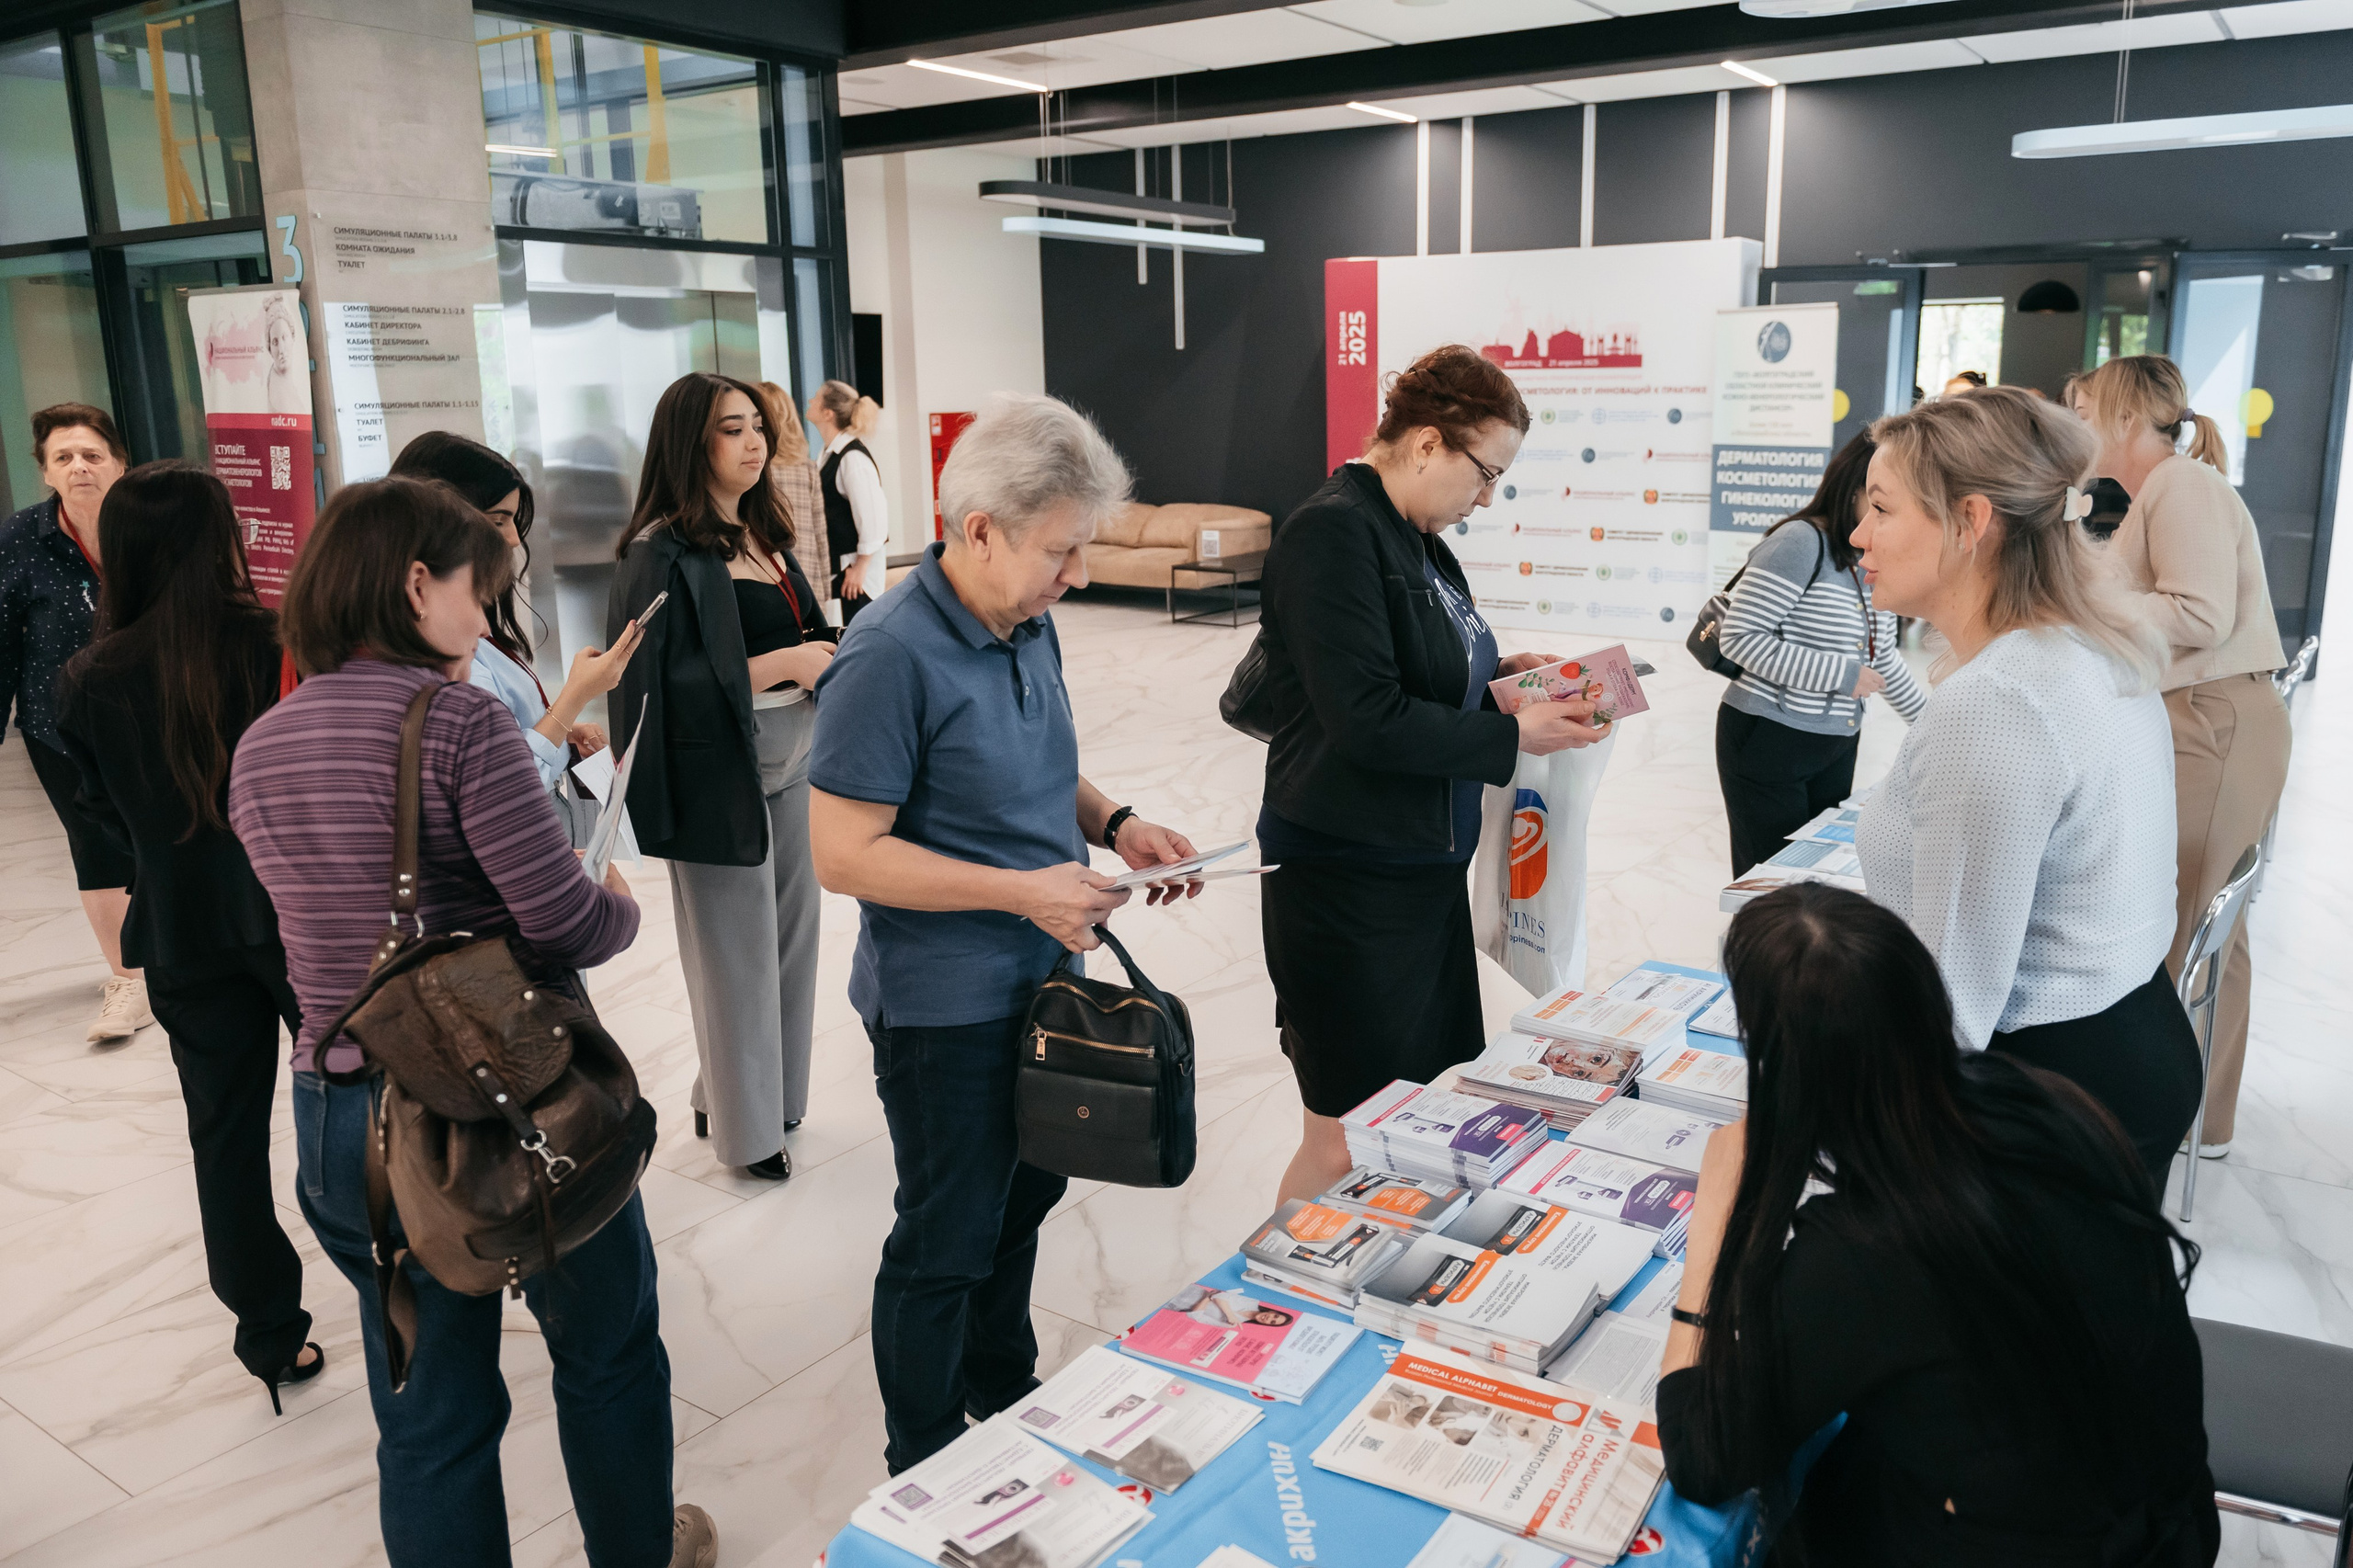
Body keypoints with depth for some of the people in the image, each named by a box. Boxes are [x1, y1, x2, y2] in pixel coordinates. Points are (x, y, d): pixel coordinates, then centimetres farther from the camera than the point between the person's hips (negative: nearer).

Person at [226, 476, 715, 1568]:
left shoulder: (256, 751, 4)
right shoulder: (460, 719, -17)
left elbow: (350, 906, 12)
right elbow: (568, 923, -21)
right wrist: (620, 902, 1)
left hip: (341, 1118, 5)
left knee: (428, 1414, 17)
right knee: (607, 1351, 21)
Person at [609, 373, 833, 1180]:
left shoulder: (762, 534, 11)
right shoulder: (664, 553, -13)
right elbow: (663, 681, -19)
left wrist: (825, 657, -1)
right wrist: (785, 665, -19)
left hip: (792, 761, 8)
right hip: (720, 773, -7)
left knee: (791, 928, 14)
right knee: (736, 949, 4)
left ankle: (772, 1092, 32)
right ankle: (744, 1125, 21)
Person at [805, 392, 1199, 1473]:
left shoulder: (1030, 626, 3)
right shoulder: (892, 657, -24)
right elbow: (844, 853, -24)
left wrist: (1113, 824, -2)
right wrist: (1024, 890, -25)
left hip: (1038, 979, 8)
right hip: (946, 1007, -8)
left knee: (1021, 1201, 24)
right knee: (947, 1243, 9)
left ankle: (1007, 1399, 48)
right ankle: (926, 1475, 32)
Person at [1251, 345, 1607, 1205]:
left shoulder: (1415, 538, 11)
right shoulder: (1335, 532, -17)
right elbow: (1367, 720, -24)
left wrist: (1496, 674, 4)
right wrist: (1511, 733, -16)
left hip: (1424, 866, 10)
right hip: (1347, 879, -9)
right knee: (1348, 1137, 0)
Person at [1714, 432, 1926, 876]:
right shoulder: (1802, 543, -15)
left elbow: (1884, 661, 23)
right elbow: (1740, 637, -21)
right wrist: (1841, 676, -18)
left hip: (1836, 750, 8)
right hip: (1768, 743, -8)